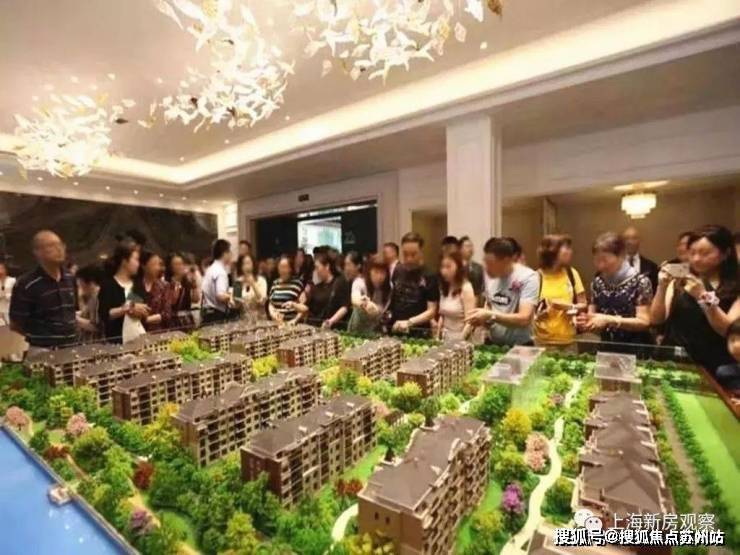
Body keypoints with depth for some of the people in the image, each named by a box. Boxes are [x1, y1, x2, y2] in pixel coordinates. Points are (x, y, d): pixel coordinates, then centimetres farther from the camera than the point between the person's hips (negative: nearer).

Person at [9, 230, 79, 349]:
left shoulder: (69, 279, 7)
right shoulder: (25, 285, -11)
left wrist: (73, 331, 9)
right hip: (43, 352, -5)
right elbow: (15, 325, -6)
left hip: (73, 348, 5)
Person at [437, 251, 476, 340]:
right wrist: (437, 337, 7)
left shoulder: (466, 288, -14)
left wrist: (460, 340, -22)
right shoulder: (444, 288, 7)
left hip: (459, 337, -6)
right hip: (445, 337, 6)